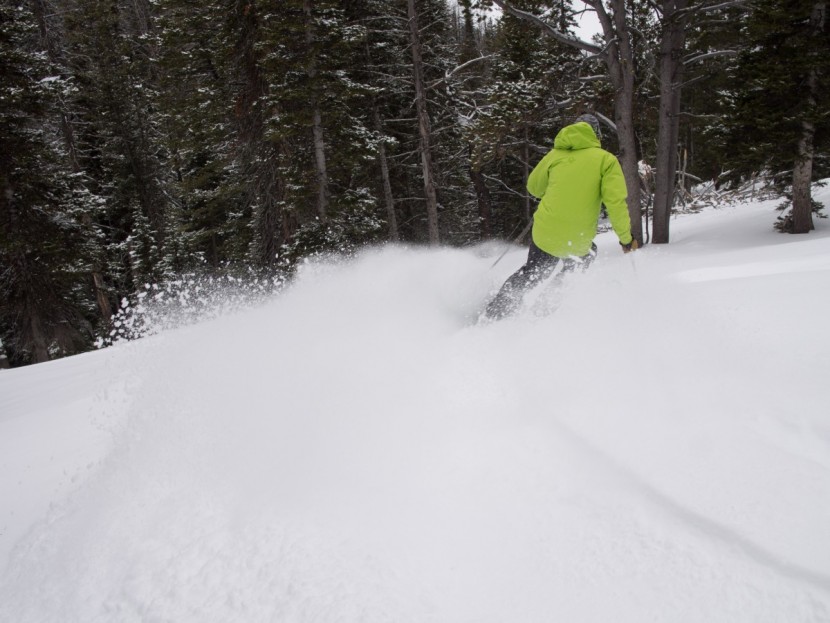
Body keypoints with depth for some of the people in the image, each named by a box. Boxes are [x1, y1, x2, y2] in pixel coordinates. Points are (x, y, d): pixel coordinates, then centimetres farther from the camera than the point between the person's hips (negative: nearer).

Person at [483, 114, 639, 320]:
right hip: (577, 242, -2)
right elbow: (616, 202, -12)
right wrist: (626, 238, -3)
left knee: (530, 273, 26)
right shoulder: (606, 159, -3)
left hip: (544, 234, 3)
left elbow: (534, 187, 19)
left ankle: (493, 314, 25)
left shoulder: (555, 154, 7)